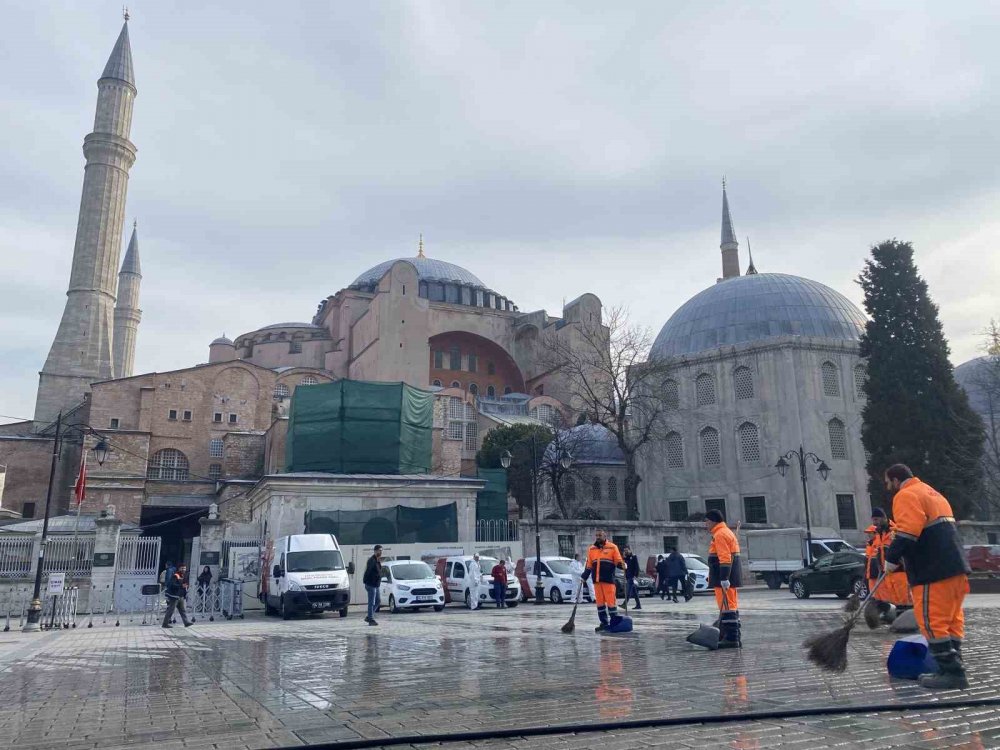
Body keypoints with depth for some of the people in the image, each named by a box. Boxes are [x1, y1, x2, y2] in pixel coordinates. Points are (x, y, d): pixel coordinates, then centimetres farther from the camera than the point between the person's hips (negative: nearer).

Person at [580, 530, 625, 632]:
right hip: (596, 581, 5)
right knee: (600, 602, 7)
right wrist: (584, 577, 9)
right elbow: (589, 566, 16)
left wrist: (622, 565, -22)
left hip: (609, 580, -5)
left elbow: (618, 562, -1)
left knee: (611, 600, -6)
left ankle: (614, 622, 2)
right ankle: (604, 623, 16)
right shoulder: (591, 549, 13)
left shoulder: (612, 547, 1)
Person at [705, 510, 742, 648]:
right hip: (730, 579, 11)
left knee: (727, 607, -9)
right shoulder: (727, 532, 21)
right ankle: (735, 638, 19)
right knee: (732, 607, 14)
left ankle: (731, 639, -9)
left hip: (724, 580, -11)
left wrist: (724, 578, -25)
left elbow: (725, 558, -21)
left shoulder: (720, 534, -12)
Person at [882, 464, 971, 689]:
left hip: (935, 570, -10)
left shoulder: (906, 495, -7)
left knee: (931, 620, -8)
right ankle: (954, 669, 13)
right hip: (955, 566, 10)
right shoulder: (931, 493, 25)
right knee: (950, 619, 11)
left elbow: (907, 533, -19)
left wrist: (892, 559, -10)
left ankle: (951, 672, -8)